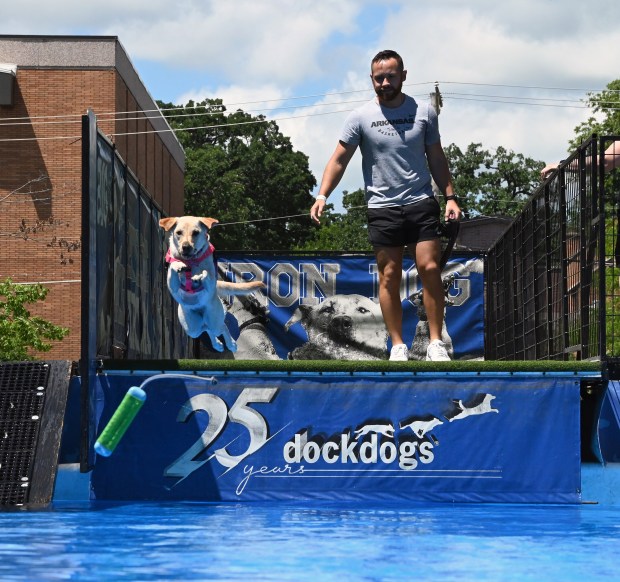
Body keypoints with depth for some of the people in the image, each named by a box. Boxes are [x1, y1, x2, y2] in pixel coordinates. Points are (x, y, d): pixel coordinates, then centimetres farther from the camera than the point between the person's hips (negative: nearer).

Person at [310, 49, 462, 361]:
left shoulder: (424, 112, 5)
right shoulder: (360, 117, -1)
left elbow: (436, 158, 13)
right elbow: (339, 159, 1)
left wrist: (450, 196, 5)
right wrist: (322, 195, -11)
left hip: (422, 204, 1)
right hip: (383, 209, -1)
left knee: (430, 268, -7)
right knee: (389, 276, 0)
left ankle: (436, 343, 1)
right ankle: (398, 347, 6)